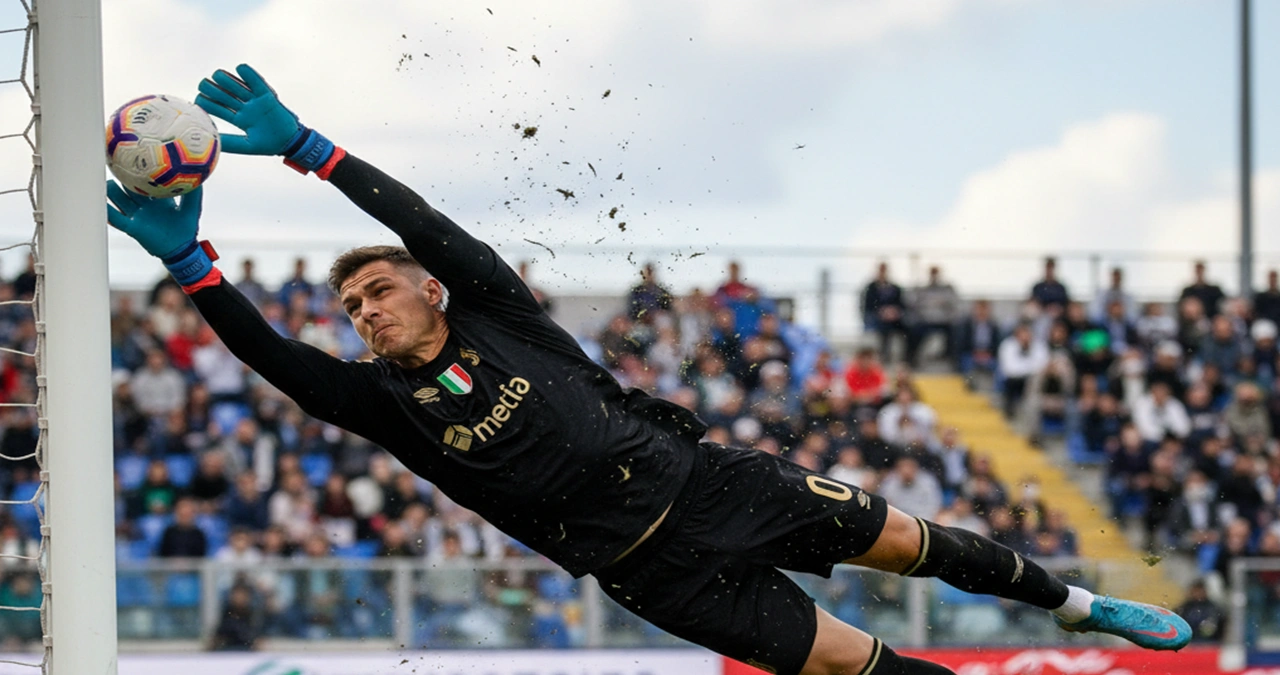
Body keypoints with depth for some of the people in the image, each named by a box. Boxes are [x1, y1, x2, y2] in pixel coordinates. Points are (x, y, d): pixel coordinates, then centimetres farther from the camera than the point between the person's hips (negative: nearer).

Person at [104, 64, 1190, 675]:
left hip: (713, 484, 1)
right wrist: (188, 260, -24)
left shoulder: (493, 316, -1)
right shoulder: (388, 405, -2)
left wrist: (304, 146, -21)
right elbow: (275, 357, -14)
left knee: (909, 544, 9)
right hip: (658, 571, -1)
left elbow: (426, 222, -12)